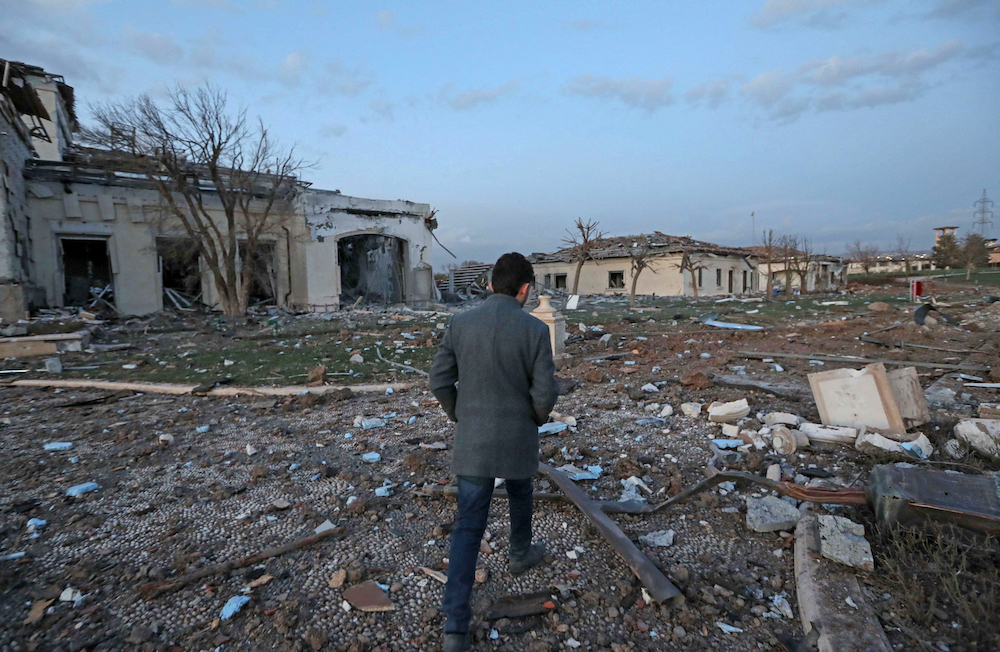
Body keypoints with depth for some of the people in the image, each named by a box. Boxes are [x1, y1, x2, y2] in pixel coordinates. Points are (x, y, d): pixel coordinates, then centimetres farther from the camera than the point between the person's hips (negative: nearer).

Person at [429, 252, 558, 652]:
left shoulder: (461, 323, -6)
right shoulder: (535, 329, -14)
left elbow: (440, 381, -3)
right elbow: (545, 393, -13)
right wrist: (538, 418, 10)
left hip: (472, 438, 2)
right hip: (518, 437, -1)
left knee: (468, 526, 7)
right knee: (519, 494, 30)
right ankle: (519, 553, 54)